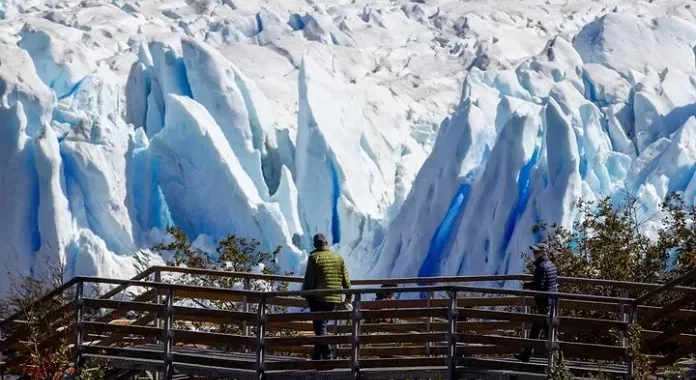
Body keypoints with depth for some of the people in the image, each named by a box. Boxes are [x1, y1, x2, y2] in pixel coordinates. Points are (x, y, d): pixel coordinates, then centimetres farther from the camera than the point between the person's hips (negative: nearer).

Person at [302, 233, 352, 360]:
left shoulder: (314, 258, -5)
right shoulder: (338, 258, 10)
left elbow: (309, 279, -7)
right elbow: (345, 279, 12)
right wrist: (348, 295, 18)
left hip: (318, 298, -5)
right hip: (334, 299, 5)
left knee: (320, 328, -4)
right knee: (322, 325, 15)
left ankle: (327, 356, -16)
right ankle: (317, 356, 18)